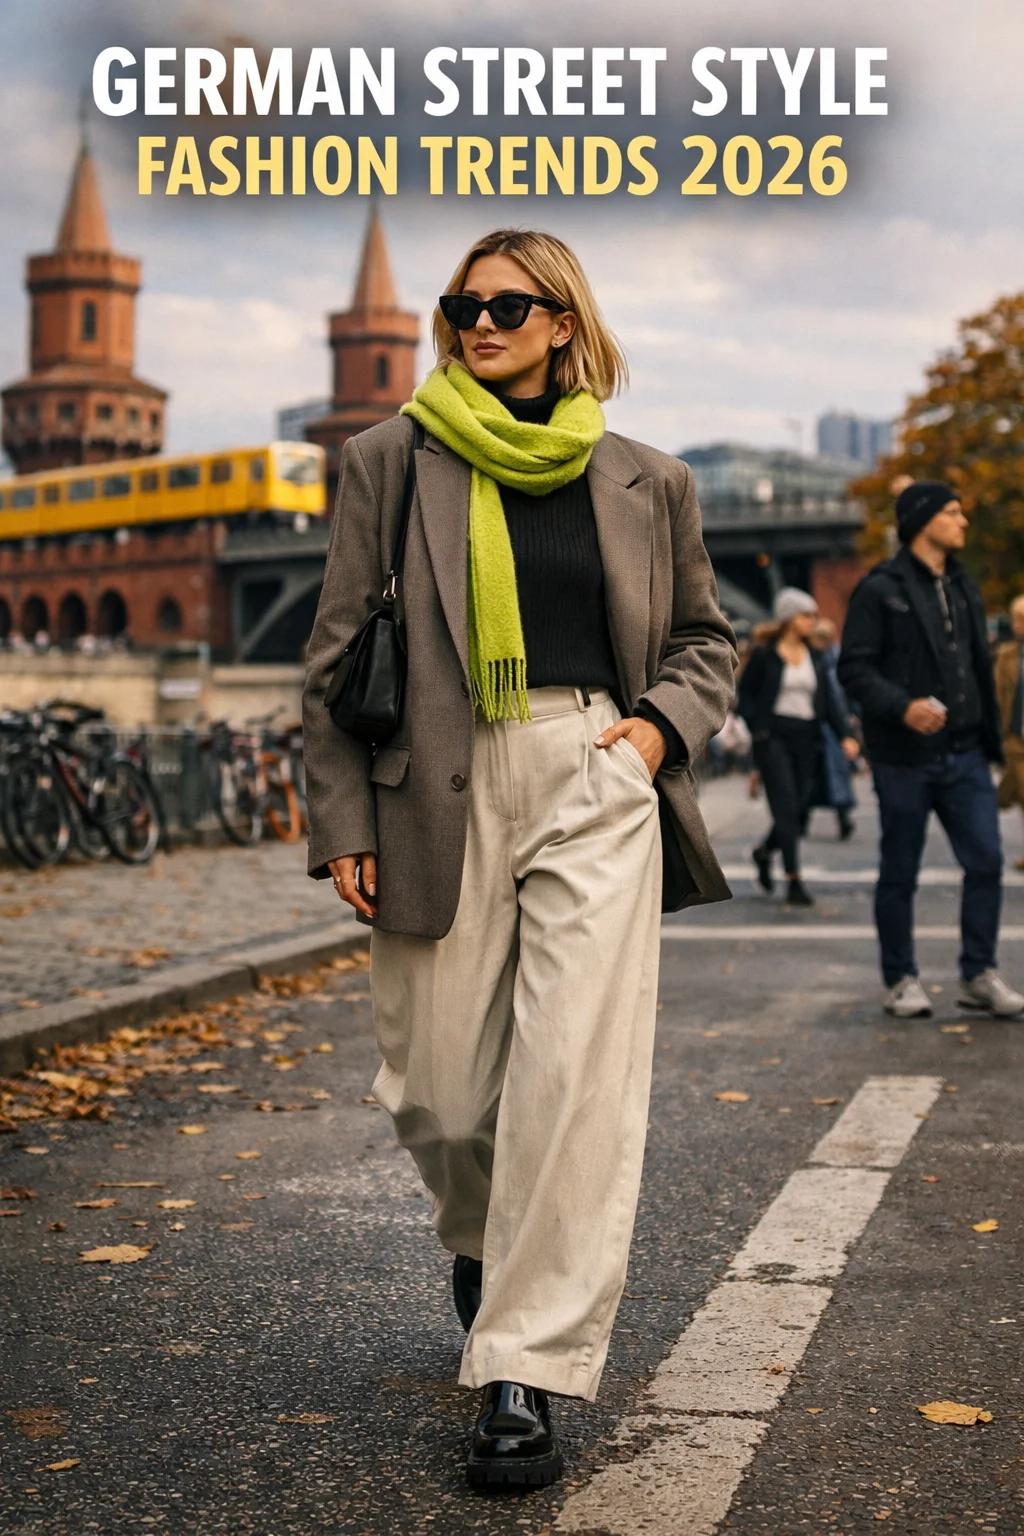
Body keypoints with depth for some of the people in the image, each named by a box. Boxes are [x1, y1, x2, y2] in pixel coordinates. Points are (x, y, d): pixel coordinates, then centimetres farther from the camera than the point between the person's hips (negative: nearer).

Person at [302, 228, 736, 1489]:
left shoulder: (645, 482, 10)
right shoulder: (388, 461, 7)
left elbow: (703, 636, 20)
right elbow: (338, 651, 5)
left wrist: (662, 724, 0)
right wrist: (342, 817, -2)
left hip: (594, 785, 0)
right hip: (440, 791, 0)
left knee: (575, 1077, -10)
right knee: (439, 1086, 6)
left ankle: (526, 1375, -3)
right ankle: (480, 1240, 41)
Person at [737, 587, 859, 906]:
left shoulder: (815, 657, 13)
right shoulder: (764, 654, -1)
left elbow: (829, 699, 8)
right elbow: (744, 694, 2)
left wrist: (845, 734, -4)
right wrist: (758, 727, -11)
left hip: (805, 739, 5)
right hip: (773, 737, -5)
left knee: (799, 809, 6)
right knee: (786, 808, -10)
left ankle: (764, 851, 35)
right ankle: (793, 882, -8)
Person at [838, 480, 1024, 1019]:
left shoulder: (963, 588, 15)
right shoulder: (881, 589, -7)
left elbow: (980, 667, 19)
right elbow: (854, 668, -11)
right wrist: (903, 706, -25)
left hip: (964, 754, 6)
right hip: (904, 757, -6)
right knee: (900, 873, 5)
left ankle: (979, 975, 11)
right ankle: (901, 981, 16)